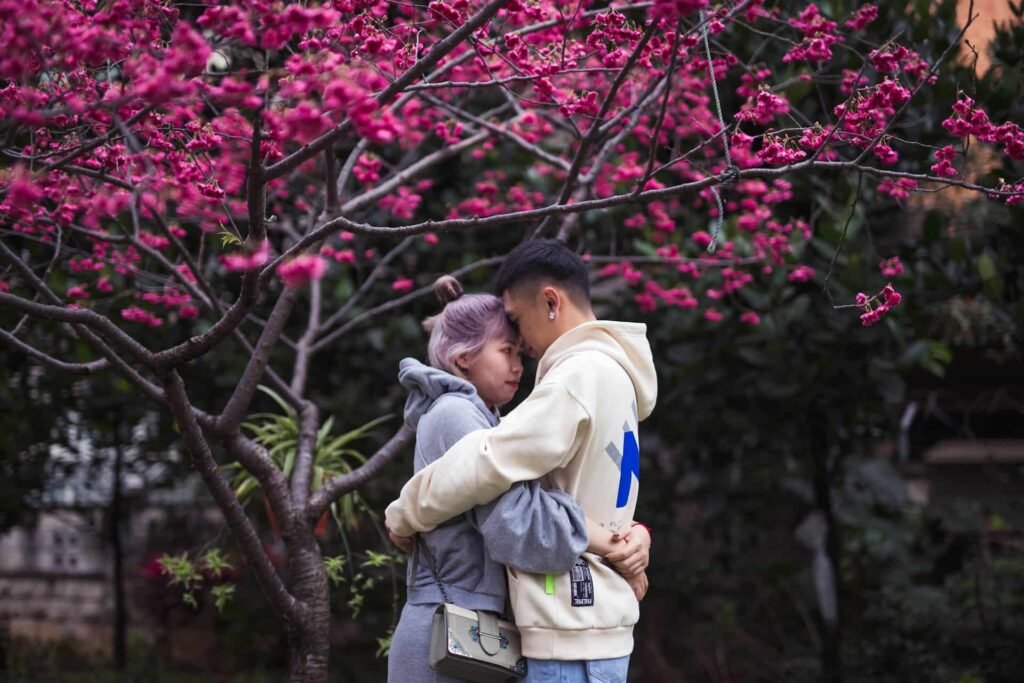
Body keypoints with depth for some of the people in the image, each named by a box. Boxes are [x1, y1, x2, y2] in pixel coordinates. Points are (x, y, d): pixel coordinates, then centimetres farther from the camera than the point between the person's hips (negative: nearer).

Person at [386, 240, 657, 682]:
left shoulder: (583, 373, -14)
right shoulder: (611, 373, 19)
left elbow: (491, 462, -18)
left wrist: (405, 515, -5)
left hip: (573, 630, -10)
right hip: (586, 618, 10)